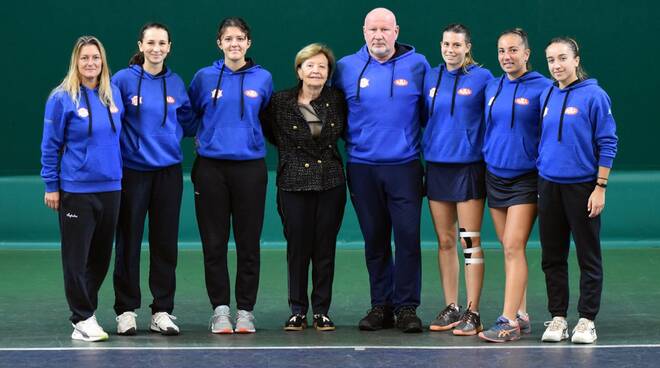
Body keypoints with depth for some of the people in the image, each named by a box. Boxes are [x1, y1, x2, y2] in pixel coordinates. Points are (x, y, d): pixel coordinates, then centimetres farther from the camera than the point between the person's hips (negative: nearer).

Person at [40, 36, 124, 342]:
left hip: (110, 187, 5)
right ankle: (83, 319, 8)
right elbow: (50, 145, -4)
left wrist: (119, 173, 13)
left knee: (101, 257, 10)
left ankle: (85, 310, 24)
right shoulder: (62, 98, -7)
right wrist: (51, 186, -5)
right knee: (77, 256, 0)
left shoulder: (113, 95, 6)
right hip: (76, 190, -5)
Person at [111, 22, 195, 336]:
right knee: (128, 242, 1)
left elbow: (187, 121, 18)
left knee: (165, 243, 5)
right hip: (132, 171, -3)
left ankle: (162, 311, 12)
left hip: (168, 171, 3)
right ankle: (126, 310, 9)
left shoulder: (176, 83, 7)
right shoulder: (123, 80, -3)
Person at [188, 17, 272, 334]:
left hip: (250, 166, 0)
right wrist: (203, 138, 10)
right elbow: (189, 114, 17)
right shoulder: (205, 78, 3)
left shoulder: (263, 79, 5)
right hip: (211, 167, 0)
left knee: (248, 242, 2)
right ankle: (220, 309, 7)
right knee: (214, 243, 1)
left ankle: (245, 311, 9)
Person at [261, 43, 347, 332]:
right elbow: (270, 134, 8)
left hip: (331, 183, 2)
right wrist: (291, 151, 7)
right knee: (297, 248, 1)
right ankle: (297, 311, 10)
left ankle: (322, 311, 11)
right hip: (294, 185, -2)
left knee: (325, 248, 3)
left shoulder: (337, 100, 3)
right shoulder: (280, 102, -3)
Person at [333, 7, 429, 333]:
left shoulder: (417, 65, 2)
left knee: (407, 237, -6)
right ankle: (381, 306, 15)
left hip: (404, 166, -2)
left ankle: (406, 306, 2)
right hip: (362, 168, 2)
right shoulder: (346, 68, 5)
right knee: (374, 240, 7)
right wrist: (350, 140, 10)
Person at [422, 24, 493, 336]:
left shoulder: (482, 77, -3)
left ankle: (472, 313, -1)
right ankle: (451, 308, 15)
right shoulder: (430, 78, 9)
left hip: (468, 166, -4)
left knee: (470, 241, -4)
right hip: (436, 166, 4)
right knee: (444, 241, 8)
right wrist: (424, 149, 11)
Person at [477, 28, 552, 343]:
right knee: (509, 248, 8)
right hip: (494, 176, 6)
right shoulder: (492, 88, 9)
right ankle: (521, 315, 15)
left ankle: (509, 322, -13)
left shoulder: (542, 88, -7)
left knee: (513, 247, -12)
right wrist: (486, 160, 15)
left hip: (525, 178, -6)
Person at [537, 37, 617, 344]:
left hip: (582, 186, -5)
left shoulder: (594, 95, -8)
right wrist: (539, 179, 12)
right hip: (548, 186, 5)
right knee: (552, 257, 8)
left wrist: (600, 187, -12)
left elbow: (607, 143, -8)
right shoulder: (546, 96, 8)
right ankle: (558, 317, 16)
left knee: (588, 257, 2)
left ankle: (587, 320, 9)